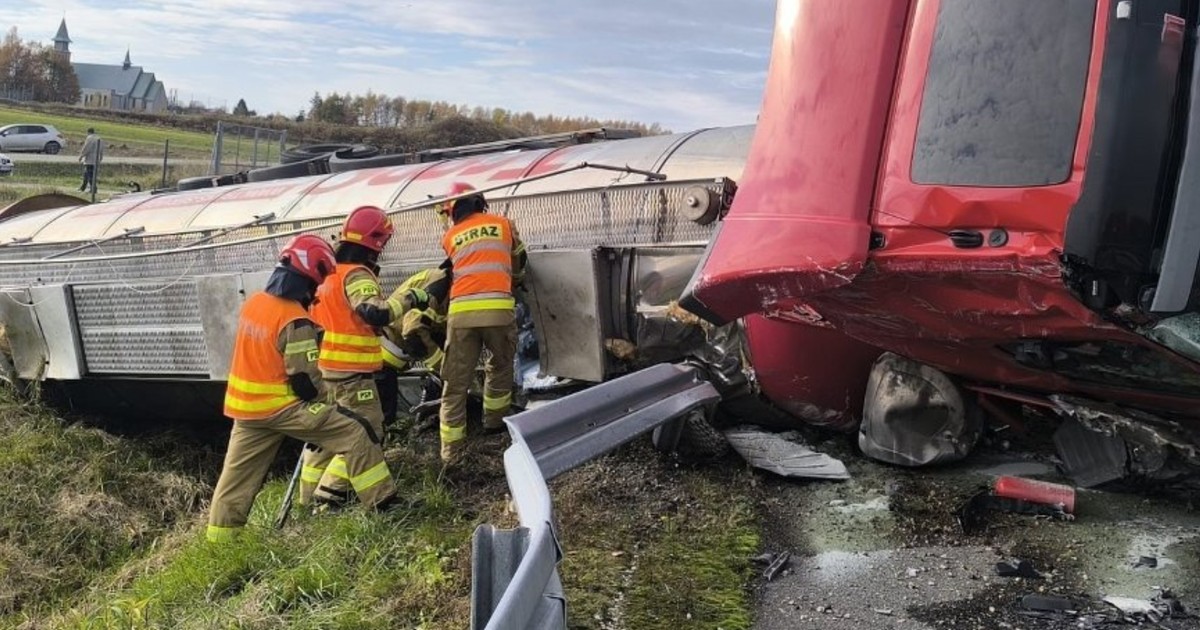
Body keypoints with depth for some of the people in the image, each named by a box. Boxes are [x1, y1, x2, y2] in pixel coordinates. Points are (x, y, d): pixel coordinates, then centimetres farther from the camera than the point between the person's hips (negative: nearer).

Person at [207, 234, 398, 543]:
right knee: (354, 434, -5)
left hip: (245, 405, 8)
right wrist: (329, 405, -2)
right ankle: (383, 501, -4)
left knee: (238, 472, 17)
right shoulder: (295, 322, -21)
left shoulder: (253, 302, 3)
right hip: (281, 407, -8)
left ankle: (219, 538, 26)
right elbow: (306, 382, -18)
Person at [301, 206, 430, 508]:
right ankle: (330, 493, -7)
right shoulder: (356, 275, -16)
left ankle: (309, 493, 25)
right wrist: (410, 298, -19)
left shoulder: (328, 273, 12)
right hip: (351, 372, -9)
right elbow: (376, 313, -29)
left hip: (324, 367, 9)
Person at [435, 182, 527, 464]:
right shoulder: (504, 224, 18)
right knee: (500, 365, 26)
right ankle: (494, 420, 37)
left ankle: (451, 452, 8)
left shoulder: (449, 237, 18)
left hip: (461, 311, 1)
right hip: (498, 308, -1)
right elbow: (518, 265, 31)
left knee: (455, 383, 6)